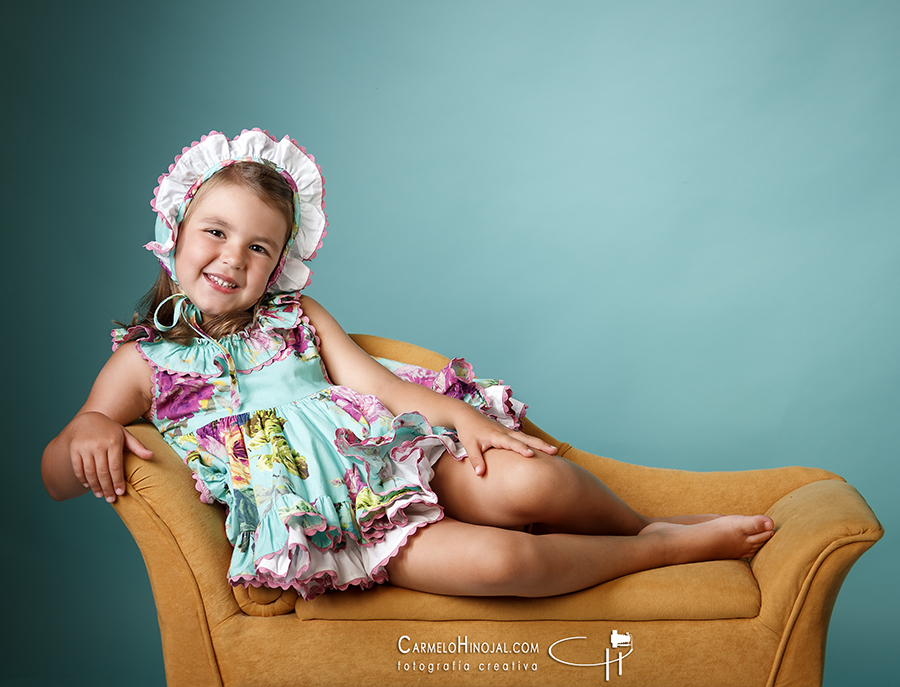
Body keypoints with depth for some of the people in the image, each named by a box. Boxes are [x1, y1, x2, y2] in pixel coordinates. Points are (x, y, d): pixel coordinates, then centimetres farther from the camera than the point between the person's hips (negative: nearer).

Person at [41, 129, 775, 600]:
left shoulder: (296, 315, 16)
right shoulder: (142, 360, 8)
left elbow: (376, 382, 7)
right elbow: (56, 478, 7)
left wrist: (462, 417, -11)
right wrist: (88, 433, -18)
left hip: (387, 457, 4)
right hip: (320, 519, -3)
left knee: (529, 483, -26)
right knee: (500, 559, -28)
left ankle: (646, 527, 5)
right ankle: (672, 549, -7)